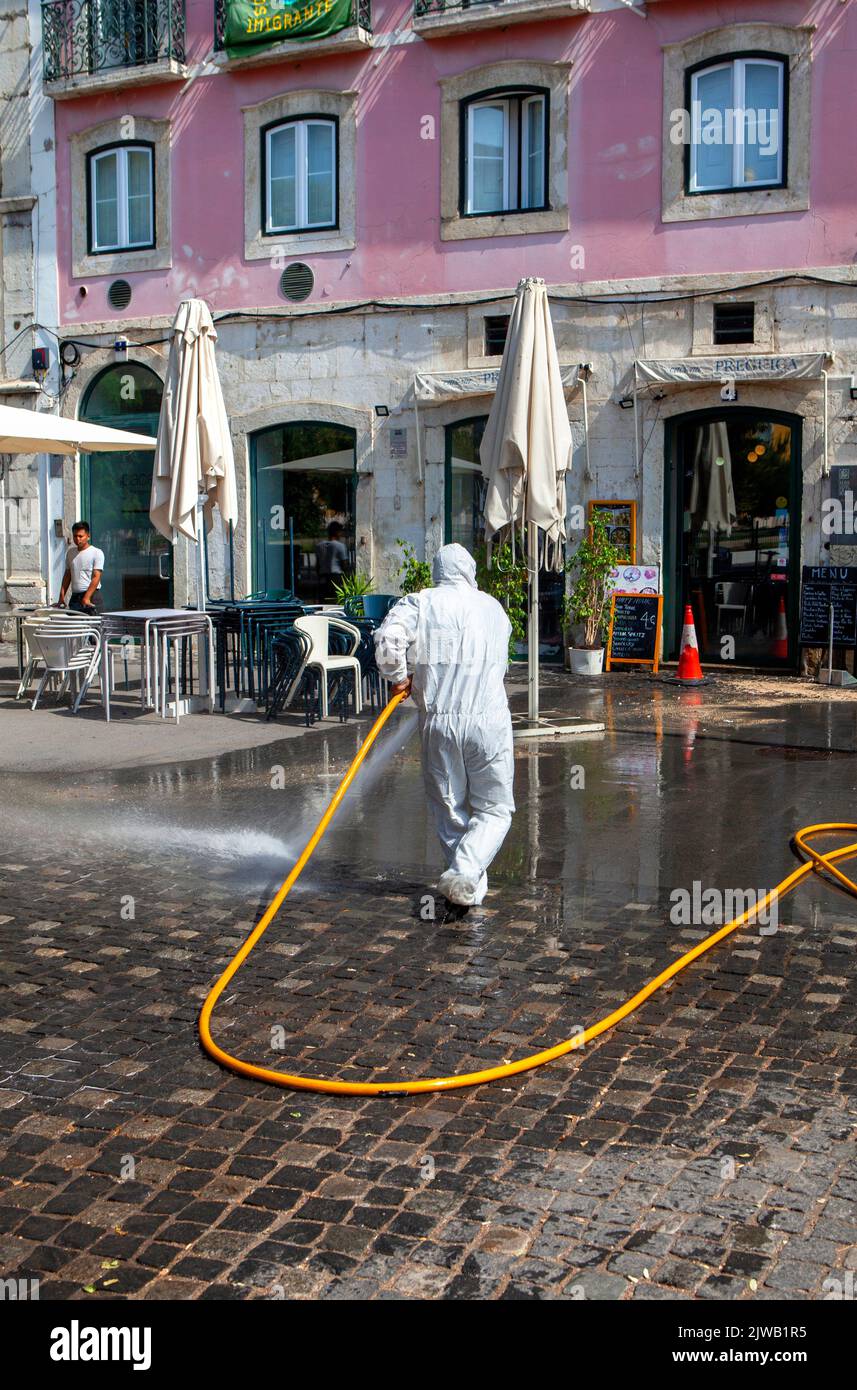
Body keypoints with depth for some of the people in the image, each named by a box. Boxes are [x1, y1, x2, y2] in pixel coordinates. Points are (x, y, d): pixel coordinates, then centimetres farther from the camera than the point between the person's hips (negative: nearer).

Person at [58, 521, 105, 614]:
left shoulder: (97, 553, -4)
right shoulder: (71, 552, 14)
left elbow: (96, 577, -11)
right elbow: (67, 575, 19)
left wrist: (86, 598, -20)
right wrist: (62, 595, 9)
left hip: (92, 596, -5)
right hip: (74, 597, 5)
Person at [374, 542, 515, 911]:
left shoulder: (419, 603, 2)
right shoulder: (494, 608, 12)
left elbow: (388, 638, -16)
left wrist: (399, 676, 2)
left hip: (438, 721, 0)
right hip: (489, 721, 0)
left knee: (449, 809, 14)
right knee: (495, 809, 8)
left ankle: (472, 884, 20)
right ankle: (466, 871, -14)